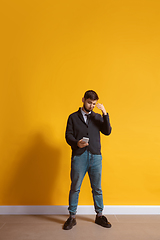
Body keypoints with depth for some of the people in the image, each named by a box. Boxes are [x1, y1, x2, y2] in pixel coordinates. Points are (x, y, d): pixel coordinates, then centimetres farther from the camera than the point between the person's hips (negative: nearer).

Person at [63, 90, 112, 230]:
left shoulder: (98, 117, 12)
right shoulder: (73, 117, 8)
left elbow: (107, 131, -1)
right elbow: (68, 135, 1)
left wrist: (105, 113, -10)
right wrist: (77, 143, -19)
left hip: (95, 157, 2)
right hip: (79, 156, -2)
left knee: (97, 188, 11)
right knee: (75, 188, 6)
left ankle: (99, 216, 28)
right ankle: (72, 217, 22)